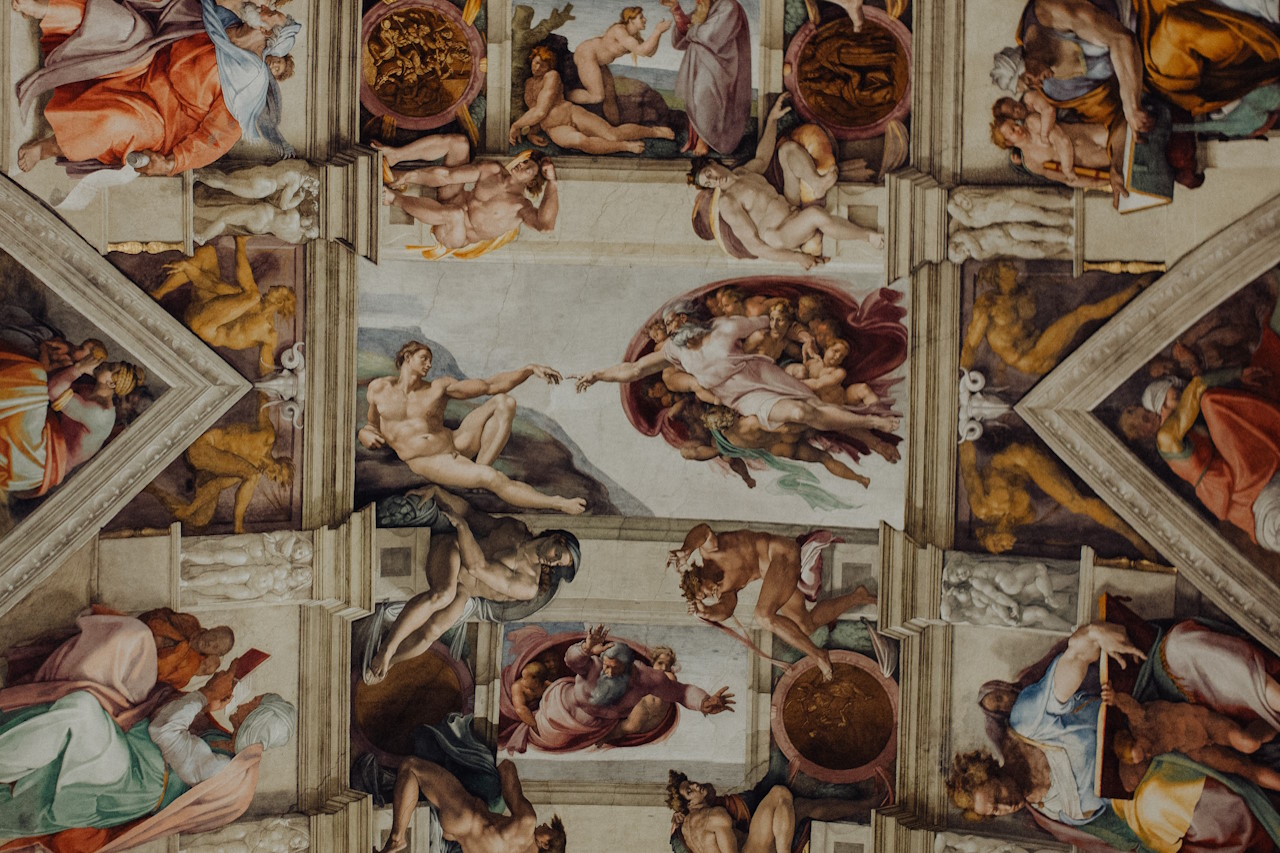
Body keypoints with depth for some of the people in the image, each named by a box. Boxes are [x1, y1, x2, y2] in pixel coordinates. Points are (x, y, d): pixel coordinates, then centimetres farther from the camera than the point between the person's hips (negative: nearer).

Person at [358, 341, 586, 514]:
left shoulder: (439, 387, 9)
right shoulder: (378, 388, 9)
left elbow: (492, 386, 4)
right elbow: (372, 425, 24)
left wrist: (530, 369, -6)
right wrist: (366, 435, -3)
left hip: (455, 444, 4)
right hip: (428, 462, -4)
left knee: (503, 402, -13)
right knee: (492, 478, -30)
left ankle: (479, 468, -18)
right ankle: (556, 504, -20)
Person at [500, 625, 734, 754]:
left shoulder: (645, 678, -34)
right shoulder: (593, 666, -43)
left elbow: (681, 692, -28)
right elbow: (572, 657, -65)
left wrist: (705, 703, -47)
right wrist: (588, 649, -88)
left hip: (599, 725, 4)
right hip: (566, 711, -3)